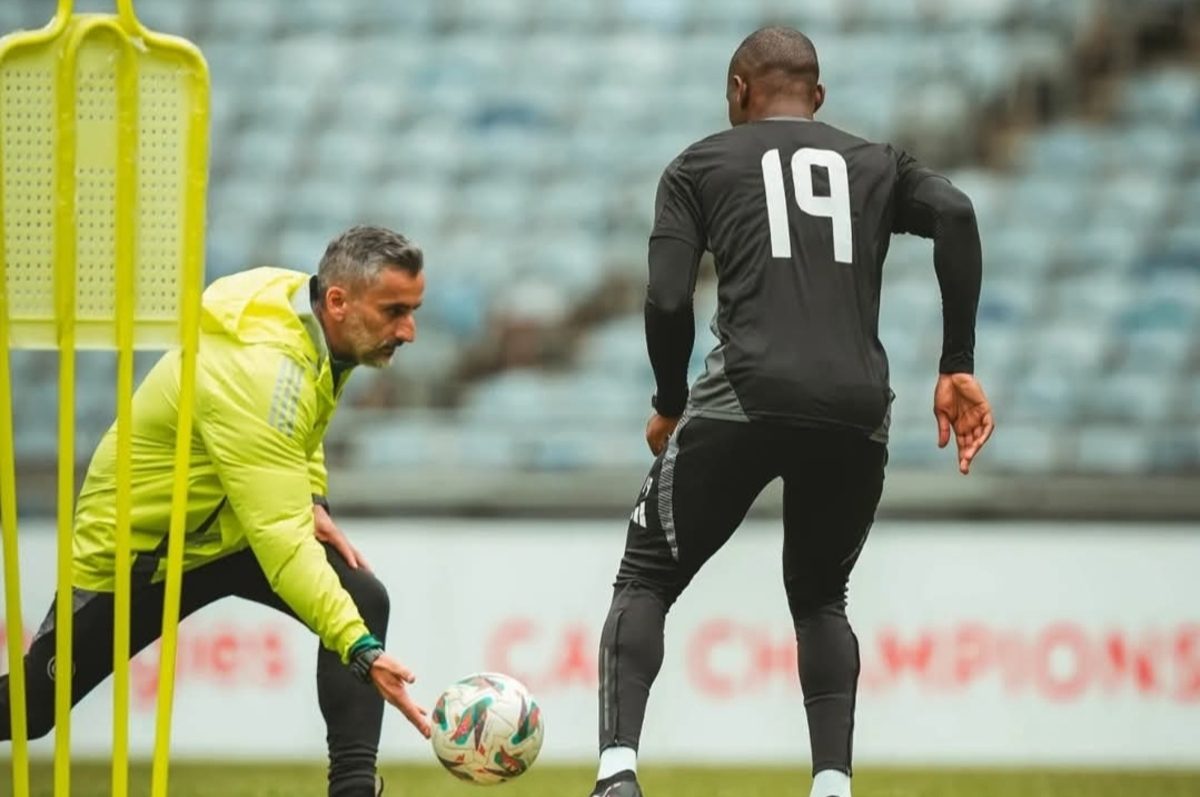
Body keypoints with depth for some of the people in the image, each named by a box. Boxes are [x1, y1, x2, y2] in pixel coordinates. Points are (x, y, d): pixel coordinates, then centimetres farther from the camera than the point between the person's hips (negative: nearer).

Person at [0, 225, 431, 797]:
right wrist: (361, 652, -51)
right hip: (134, 548, -7)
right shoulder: (260, 369, -38)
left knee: (364, 601, -17)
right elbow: (279, 539, -45)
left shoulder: (311, 316, -11)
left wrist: (311, 502, -2)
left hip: (227, 524, 7)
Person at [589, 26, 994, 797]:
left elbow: (668, 300, 4)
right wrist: (958, 368, 3)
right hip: (858, 413, 2)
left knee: (645, 581, 13)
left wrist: (671, 407, 21)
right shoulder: (877, 164, 23)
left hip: (747, 398, -2)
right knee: (820, 598, 25)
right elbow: (955, 214, 1)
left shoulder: (701, 164, 17)